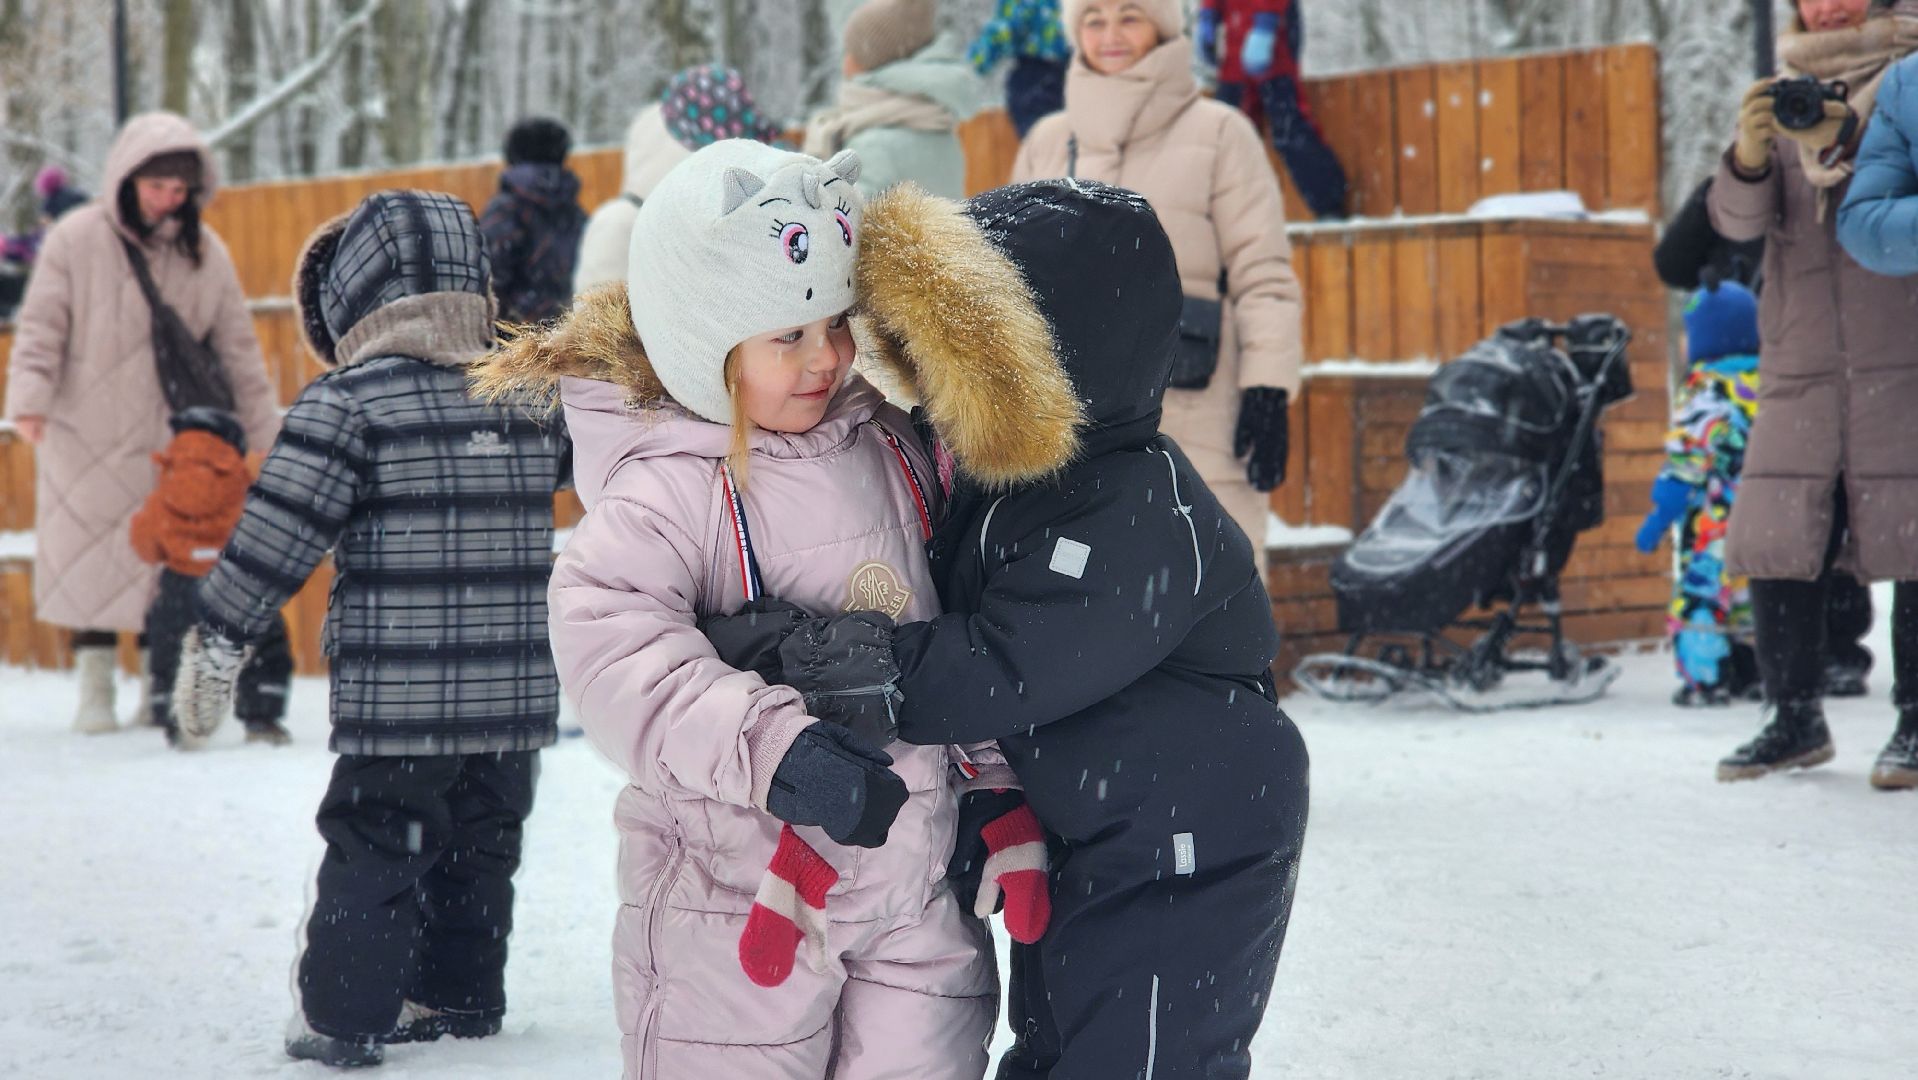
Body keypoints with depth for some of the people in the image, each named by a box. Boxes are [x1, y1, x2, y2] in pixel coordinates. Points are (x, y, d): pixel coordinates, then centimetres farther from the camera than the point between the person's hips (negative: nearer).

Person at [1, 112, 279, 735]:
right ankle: (95, 688, 9)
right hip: (85, 438, -2)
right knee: (91, 564, 0)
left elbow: (237, 349, 8)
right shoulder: (76, 240, -5)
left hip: (171, 443, 2)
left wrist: (264, 435, 7)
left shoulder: (204, 252, 3)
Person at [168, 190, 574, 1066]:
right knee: (480, 846, 18)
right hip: (516, 695, 5)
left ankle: (342, 1015, 4)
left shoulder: (346, 402, -8)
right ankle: (460, 994, 27)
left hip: (395, 697, -5)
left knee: (372, 852, 3)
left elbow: (278, 534, -11)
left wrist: (217, 642, -6)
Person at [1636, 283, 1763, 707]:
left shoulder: (1705, 388, -12)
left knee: (1699, 592, -5)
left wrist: (1659, 517, -10)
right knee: (1747, 593, 17)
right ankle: (1754, 674, 22)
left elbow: (1687, 456, -14)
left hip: (1715, 520, -7)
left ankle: (1706, 679, -9)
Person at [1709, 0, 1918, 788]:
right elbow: (1737, 217, 3)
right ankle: (1795, 718, 10)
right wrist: (1749, 154, -18)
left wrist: (1845, 139, -24)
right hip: (1802, 368, 4)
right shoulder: (1785, 103, 16)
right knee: (1776, 544, -1)